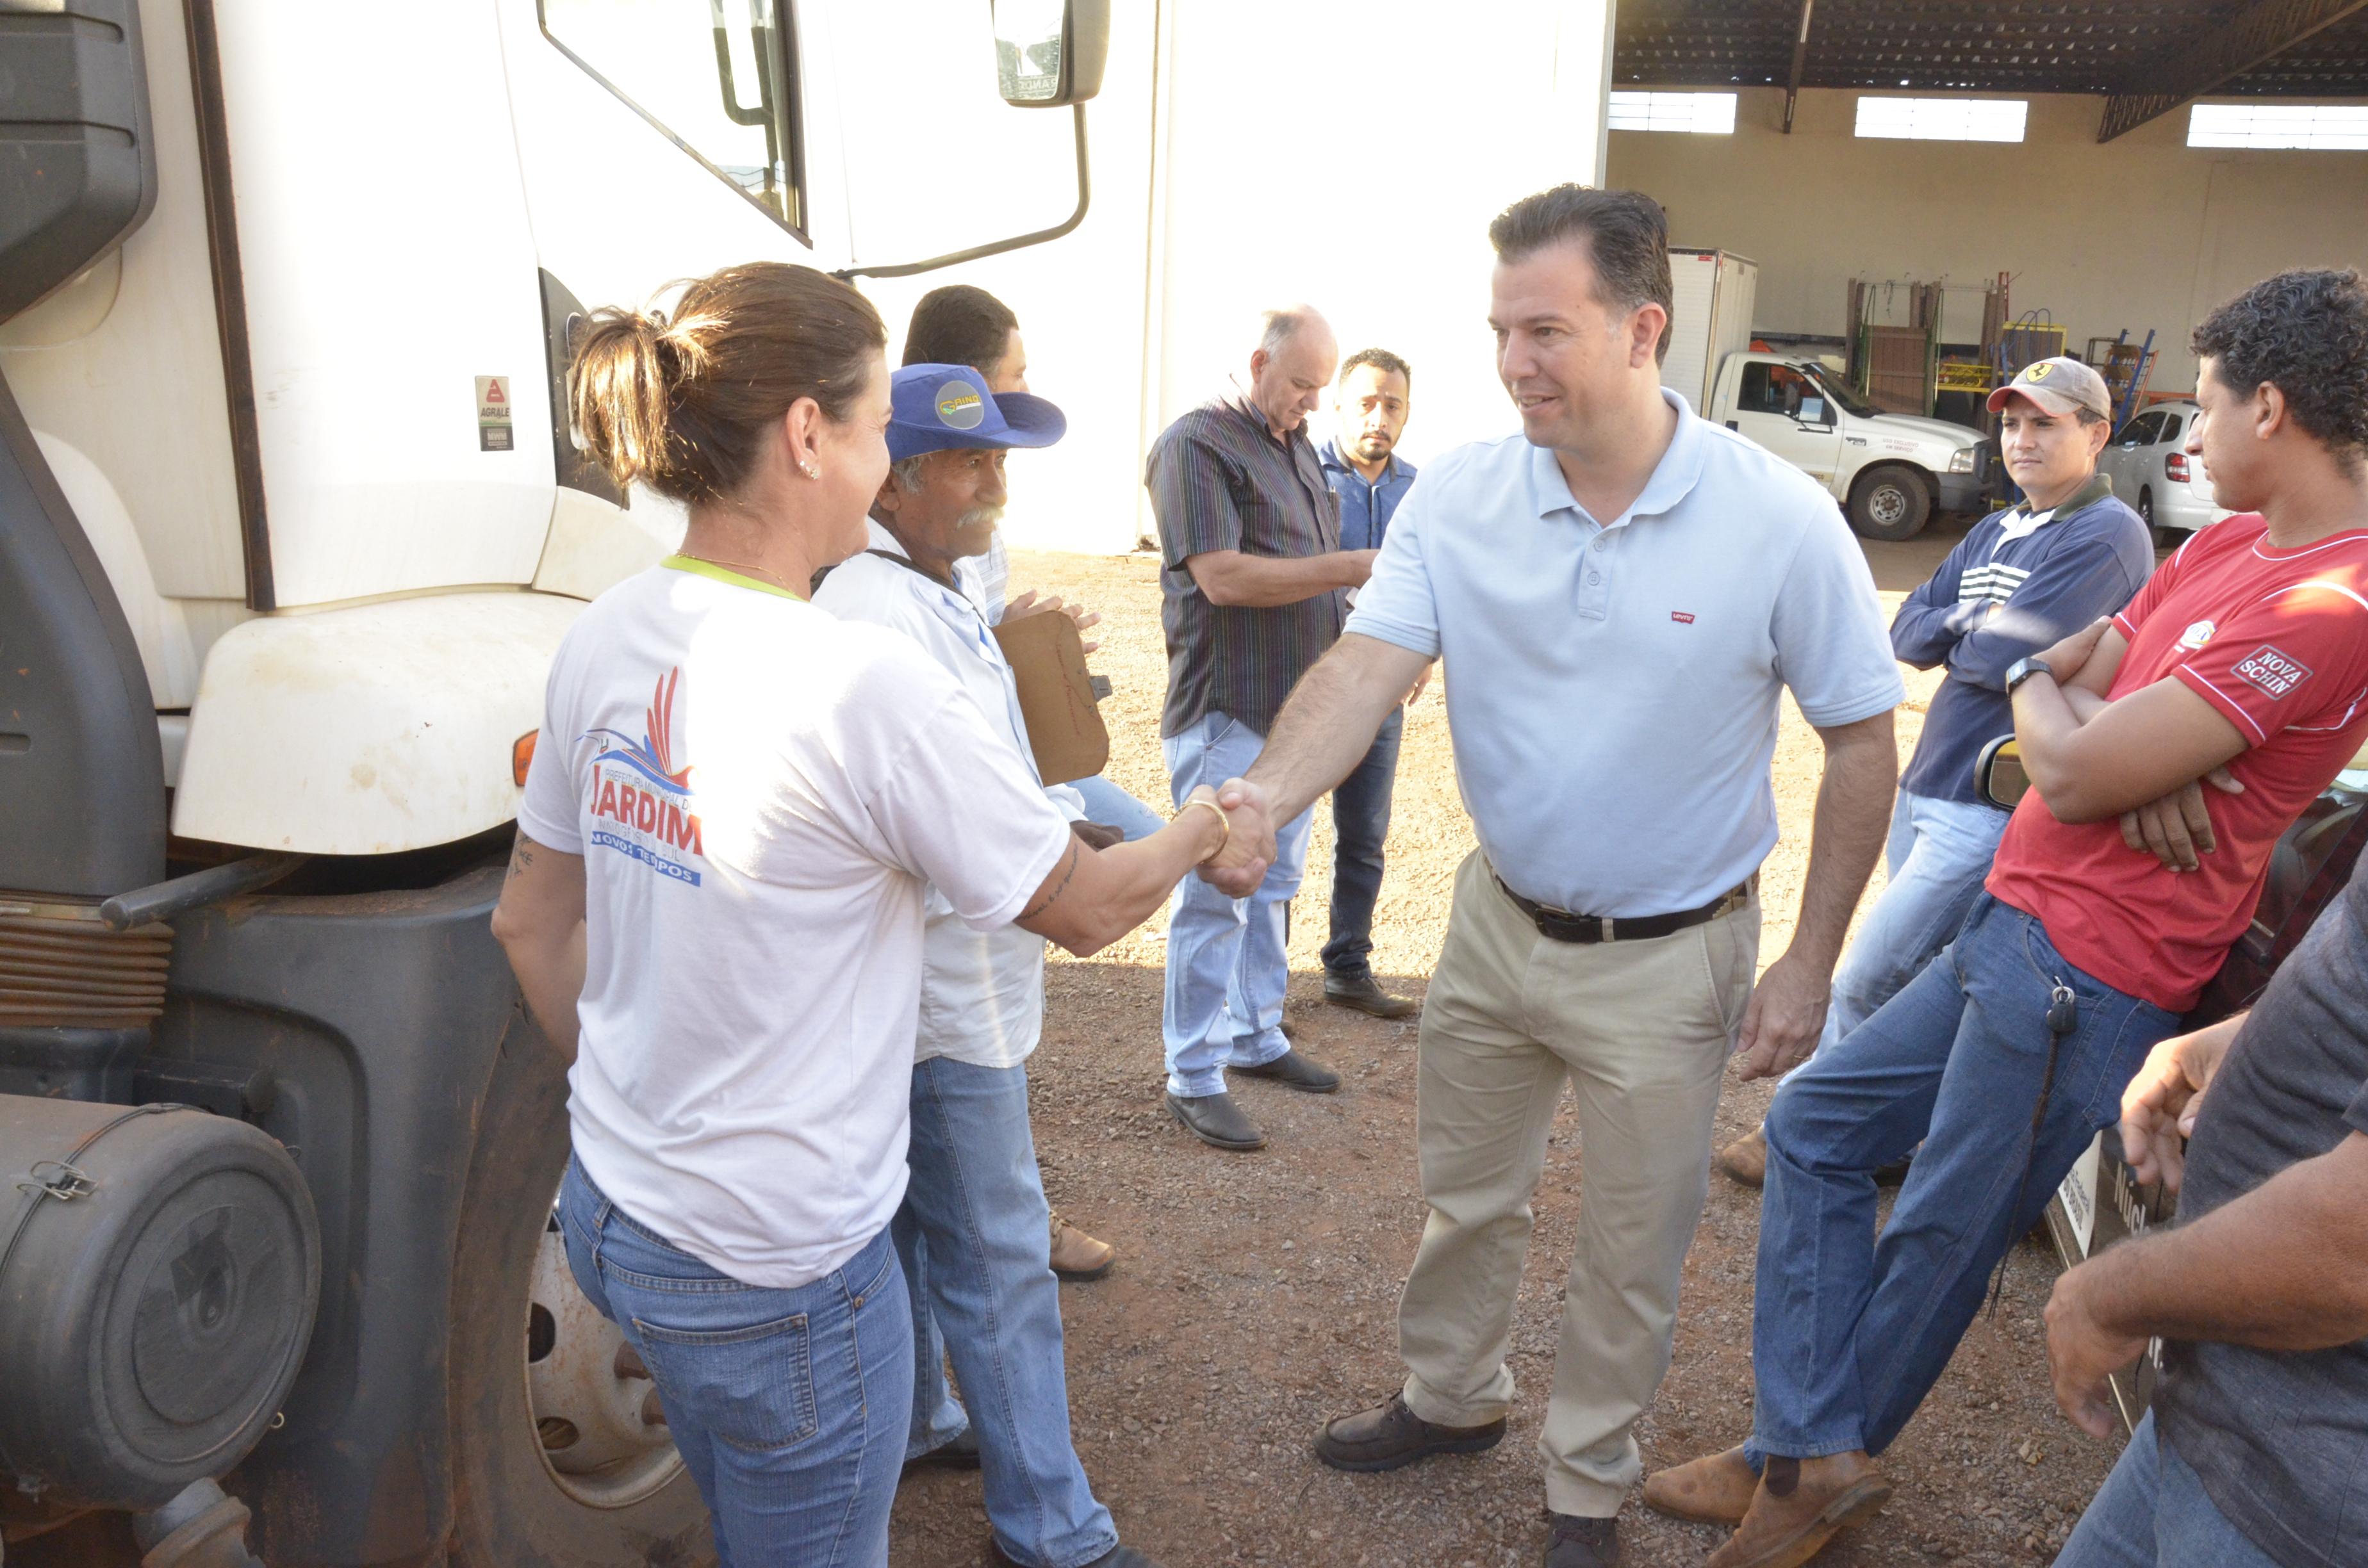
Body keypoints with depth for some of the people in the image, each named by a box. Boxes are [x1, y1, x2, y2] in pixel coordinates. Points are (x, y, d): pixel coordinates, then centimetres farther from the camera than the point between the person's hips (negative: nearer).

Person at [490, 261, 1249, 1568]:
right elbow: (1084, 909, -12)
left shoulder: (604, 644, -4)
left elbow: (530, 928, 8)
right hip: (772, 1276, -7)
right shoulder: (863, 688, -25)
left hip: (606, 1210, 7)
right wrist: (1197, 833, 8)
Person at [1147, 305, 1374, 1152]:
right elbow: (1224, 577, -21)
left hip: (1295, 707, 9)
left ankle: (1256, 1037, 30)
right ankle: (1193, 1076, 6)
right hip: (1225, 712, -8)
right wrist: (1354, 567, -20)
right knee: (1216, 894, -3)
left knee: (1273, 885, 16)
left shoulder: (1298, 446, 16)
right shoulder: (1196, 444, -11)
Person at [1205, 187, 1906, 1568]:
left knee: (1633, 1250, 15)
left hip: (1668, 958, -3)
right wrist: (1270, 793, -40)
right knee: (1467, 1195, 22)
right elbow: (1369, 666, -20)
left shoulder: (1781, 522, -18)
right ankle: (1455, 1397, 50)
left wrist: (1810, 962, -8)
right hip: (1499, 919, 3)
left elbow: (1861, 740, -9)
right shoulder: (1460, 496, -11)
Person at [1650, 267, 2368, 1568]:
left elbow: (2071, 775, -22)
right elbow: (2064, 673, 11)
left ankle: (1818, 1461, 28)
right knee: (1814, 1124, 12)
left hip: (2086, 972, -10)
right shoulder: (2230, 542, 10)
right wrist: (2136, 746, -11)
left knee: (1939, 1242, 6)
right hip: (2015, 927, 10)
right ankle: (1809, 1454, 18)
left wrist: (2045, 697, 0)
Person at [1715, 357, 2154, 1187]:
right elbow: (1905, 632, 9)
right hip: (1925, 784, 8)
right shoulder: (1994, 533, 17)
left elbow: (2007, 659, -21)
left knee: (1864, 984, -3)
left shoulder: (2106, 536, -11)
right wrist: (1969, 624, -10)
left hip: (1992, 808, -8)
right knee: (1922, 980, 17)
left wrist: (1951, 635, 0)